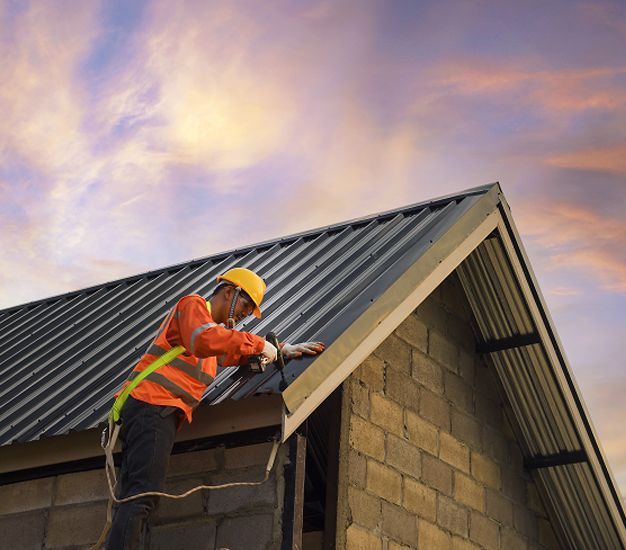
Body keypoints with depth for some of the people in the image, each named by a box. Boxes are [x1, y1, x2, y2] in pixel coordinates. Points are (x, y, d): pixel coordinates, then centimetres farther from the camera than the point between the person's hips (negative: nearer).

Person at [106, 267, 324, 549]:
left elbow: (238, 353, 40)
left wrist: (285, 350, 30)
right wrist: (258, 343, -15)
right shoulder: (193, 304, 1)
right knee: (142, 495, -22)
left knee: (131, 501, -1)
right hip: (153, 406, -10)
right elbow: (204, 340, -20)